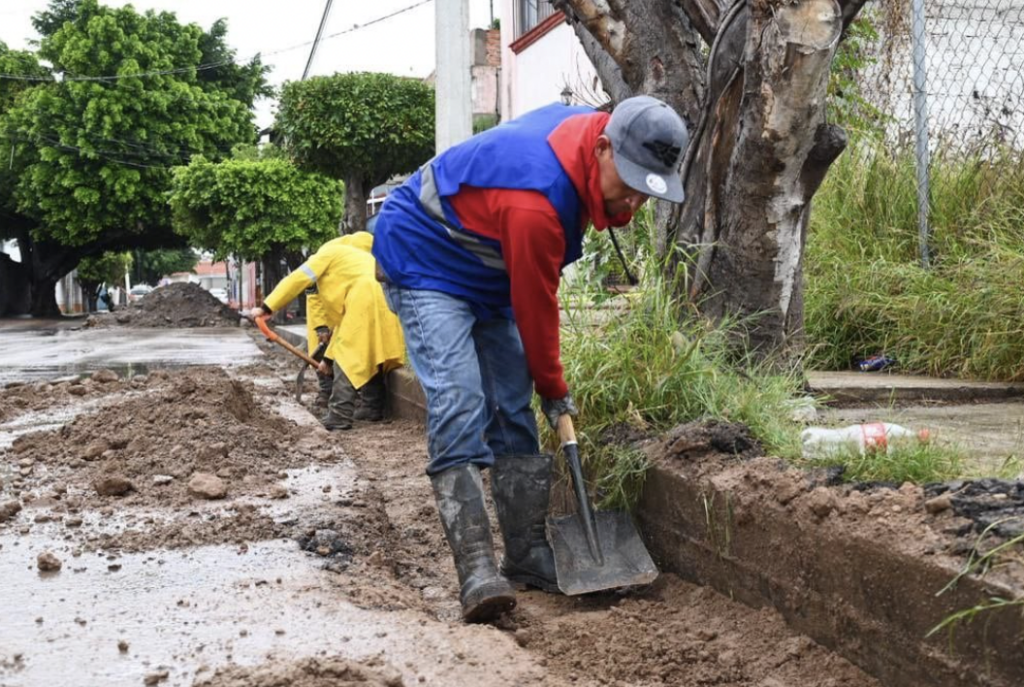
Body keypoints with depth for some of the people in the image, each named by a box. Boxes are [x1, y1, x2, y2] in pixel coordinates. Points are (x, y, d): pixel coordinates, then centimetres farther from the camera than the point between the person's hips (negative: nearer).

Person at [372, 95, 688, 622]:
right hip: (425, 265, -9)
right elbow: (535, 307, -22)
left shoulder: (584, 128, -10)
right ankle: (477, 573, -24)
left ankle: (528, 556, 9)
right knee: (459, 411, -22)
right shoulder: (535, 202, -35)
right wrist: (554, 390, -7)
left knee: (512, 411, 4)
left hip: (487, 274, 9)